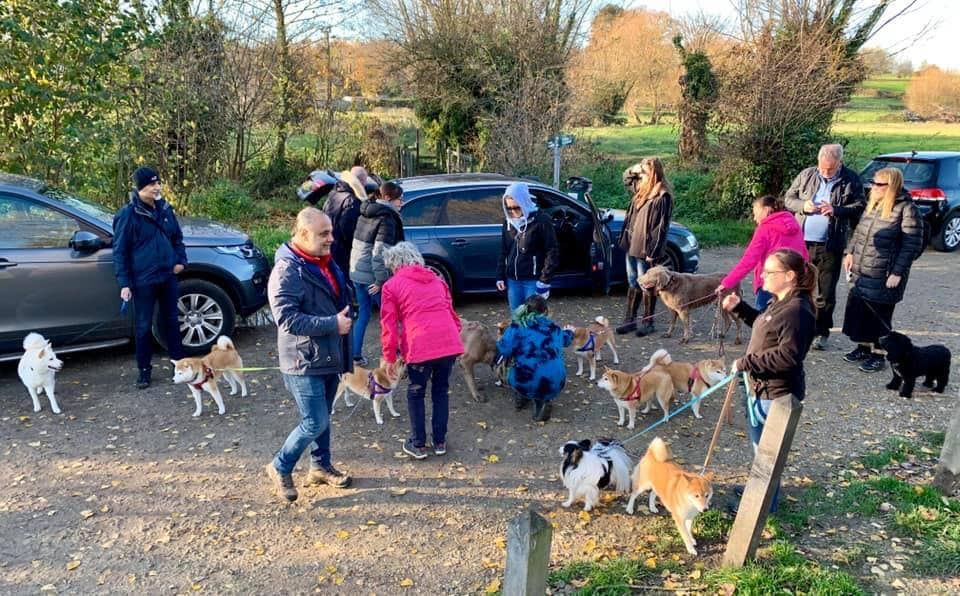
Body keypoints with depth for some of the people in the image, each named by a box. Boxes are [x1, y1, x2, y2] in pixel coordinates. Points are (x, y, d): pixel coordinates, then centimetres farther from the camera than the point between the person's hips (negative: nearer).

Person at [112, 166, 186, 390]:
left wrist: (180, 260, 2)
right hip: (143, 281, -5)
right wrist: (124, 283, -12)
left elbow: (177, 237, 17)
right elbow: (120, 251, -9)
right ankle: (144, 369, 18)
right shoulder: (128, 214, -11)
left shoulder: (165, 209, 5)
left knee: (171, 320, 16)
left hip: (168, 277, 5)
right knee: (143, 326, 6)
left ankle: (179, 360, 29)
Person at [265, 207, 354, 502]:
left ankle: (321, 466, 37)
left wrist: (345, 317, 9)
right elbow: (287, 318, -26)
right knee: (315, 423, -4)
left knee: (323, 417, 20)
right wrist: (333, 324, -25)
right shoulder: (287, 270, -20)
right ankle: (280, 468, 18)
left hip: (329, 357, 9)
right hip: (304, 362, -8)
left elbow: (341, 298, 24)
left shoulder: (325, 263, 9)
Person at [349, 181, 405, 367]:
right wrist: (381, 280, -19)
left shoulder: (365, 214, 10)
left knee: (363, 314, 17)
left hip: (357, 273, 8)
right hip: (373, 277, -8)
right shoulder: (387, 219, -16)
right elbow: (380, 252, -23)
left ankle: (355, 355, 21)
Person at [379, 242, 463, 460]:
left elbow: (388, 325, 3)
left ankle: (418, 445, 24)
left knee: (416, 394, 17)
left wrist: (389, 358, 10)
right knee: (441, 390, 22)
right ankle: (440, 441, 29)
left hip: (420, 347, -4)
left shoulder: (392, 286, 8)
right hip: (450, 343, 4)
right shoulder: (437, 280, 21)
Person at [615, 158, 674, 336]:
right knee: (633, 284, 14)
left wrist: (652, 251, -20)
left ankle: (648, 323, 16)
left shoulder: (662, 196, -16)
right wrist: (633, 170, 8)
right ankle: (629, 320, 23)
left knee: (647, 286, 4)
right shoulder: (641, 188, 9)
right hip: (632, 246, 8)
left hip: (646, 250, -8)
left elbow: (661, 227, -18)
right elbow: (626, 179, 30)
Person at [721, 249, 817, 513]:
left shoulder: (797, 311, -26)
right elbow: (764, 326, 23)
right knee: (760, 444, 26)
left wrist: (746, 363, -24)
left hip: (776, 394, -10)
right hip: (761, 387, 10)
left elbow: (787, 357, -30)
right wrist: (739, 308, 9)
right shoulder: (780, 302, 6)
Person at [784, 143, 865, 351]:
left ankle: (821, 332, 17)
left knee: (826, 292, 5)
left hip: (830, 246, -2)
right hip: (802, 241, 2)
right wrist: (803, 205, -10)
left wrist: (836, 210, -19)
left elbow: (860, 207, -3)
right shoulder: (806, 175, 6)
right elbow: (788, 198, 10)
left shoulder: (851, 180, -2)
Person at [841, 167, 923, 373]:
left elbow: (912, 245, -15)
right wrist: (850, 252, 11)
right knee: (857, 309, 12)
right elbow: (859, 231, 21)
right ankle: (863, 347, 29)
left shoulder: (906, 209, -13)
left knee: (879, 316, 2)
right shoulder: (873, 205, 10)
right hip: (861, 273, 7)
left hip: (884, 277, -7)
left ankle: (878, 355, 16)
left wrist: (897, 273, -18)